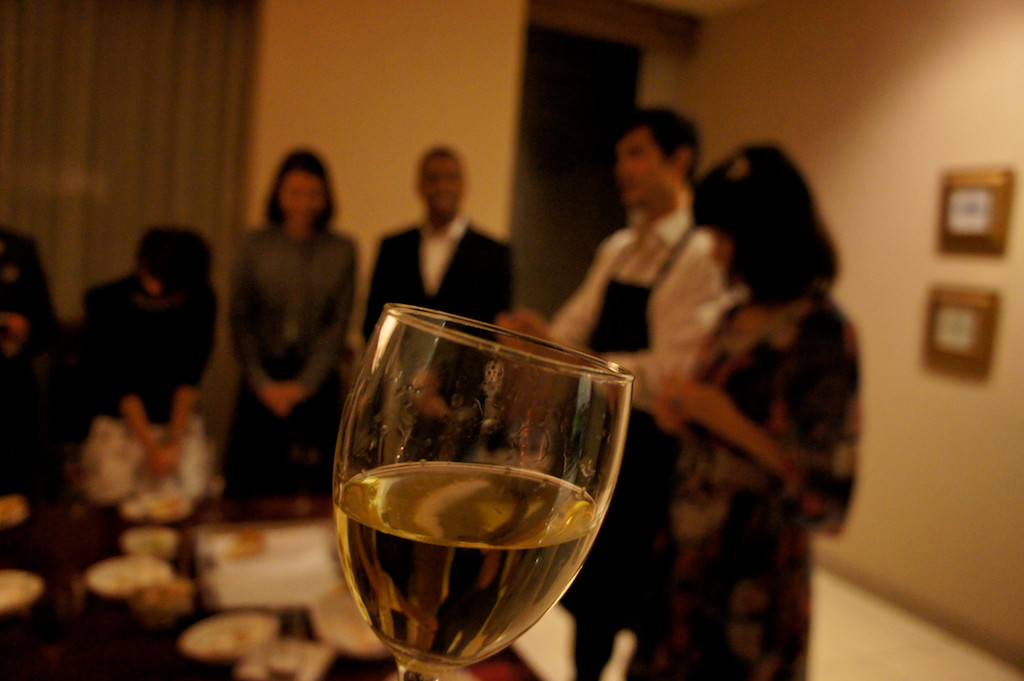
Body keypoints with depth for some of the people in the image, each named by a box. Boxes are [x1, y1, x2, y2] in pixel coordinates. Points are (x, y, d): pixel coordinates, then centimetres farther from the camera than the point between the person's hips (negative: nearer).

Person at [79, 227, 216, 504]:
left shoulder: (201, 303, -8)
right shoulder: (105, 302, -11)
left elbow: (189, 377, -7)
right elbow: (120, 385, -12)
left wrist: (174, 442, -12)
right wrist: (151, 448, -16)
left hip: (179, 420, 1)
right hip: (118, 421, -1)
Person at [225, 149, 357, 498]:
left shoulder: (342, 250, 3)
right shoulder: (253, 245, 4)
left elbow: (339, 323, 0)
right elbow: (240, 319, 4)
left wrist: (303, 383, -6)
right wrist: (262, 382, -4)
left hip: (316, 382, 0)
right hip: (262, 381, 0)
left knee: (309, 484, 1)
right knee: (248, 481, 1)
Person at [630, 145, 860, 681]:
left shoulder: (820, 332, -14)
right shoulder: (737, 318, 7)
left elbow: (827, 493, -16)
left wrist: (726, 419, -21)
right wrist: (682, 415, -3)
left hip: (752, 570, -6)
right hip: (689, 547, 6)